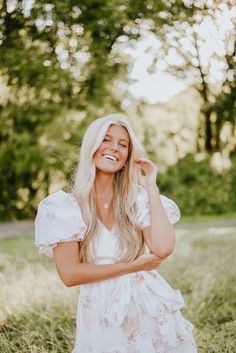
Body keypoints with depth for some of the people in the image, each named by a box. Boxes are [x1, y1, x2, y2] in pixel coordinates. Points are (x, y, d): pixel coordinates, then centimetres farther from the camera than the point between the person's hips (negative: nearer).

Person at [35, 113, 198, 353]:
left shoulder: (138, 197, 1)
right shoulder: (66, 205, -6)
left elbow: (163, 249, -15)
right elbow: (69, 274, -13)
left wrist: (151, 187, -9)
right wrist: (133, 266, -12)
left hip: (151, 308, 2)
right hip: (102, 315, -2)